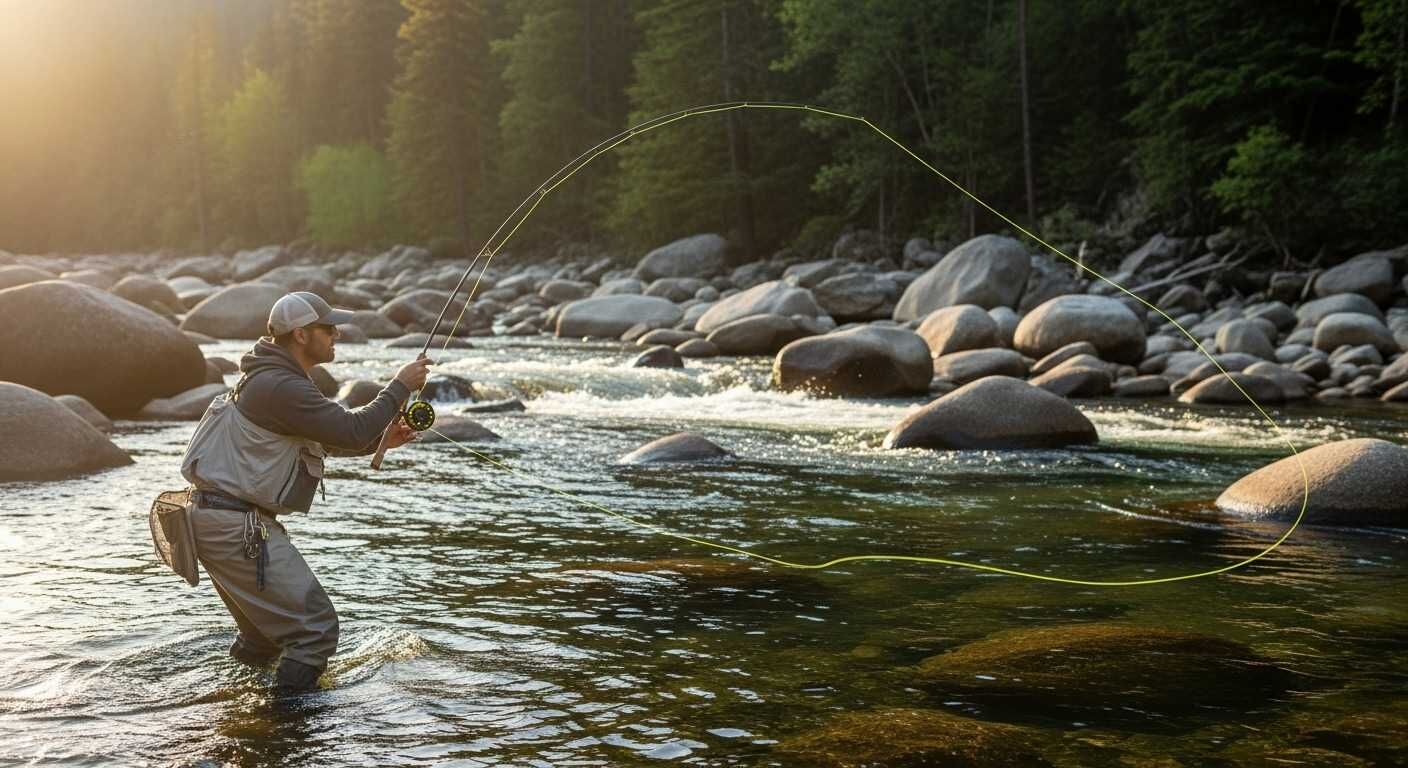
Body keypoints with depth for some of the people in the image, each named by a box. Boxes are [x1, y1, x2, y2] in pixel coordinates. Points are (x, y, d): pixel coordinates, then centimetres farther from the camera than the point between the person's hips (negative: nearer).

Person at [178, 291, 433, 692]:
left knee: (266, 629, 25)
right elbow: (350, 431, -22)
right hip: (238, 527, -11)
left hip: (217, 521, 11)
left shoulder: (274, 378, 15)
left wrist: (379, 439, 12)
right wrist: (400, 387, -11)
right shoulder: (280, 387, -19)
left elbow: (324, 437, 24)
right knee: (316, 629, -8)